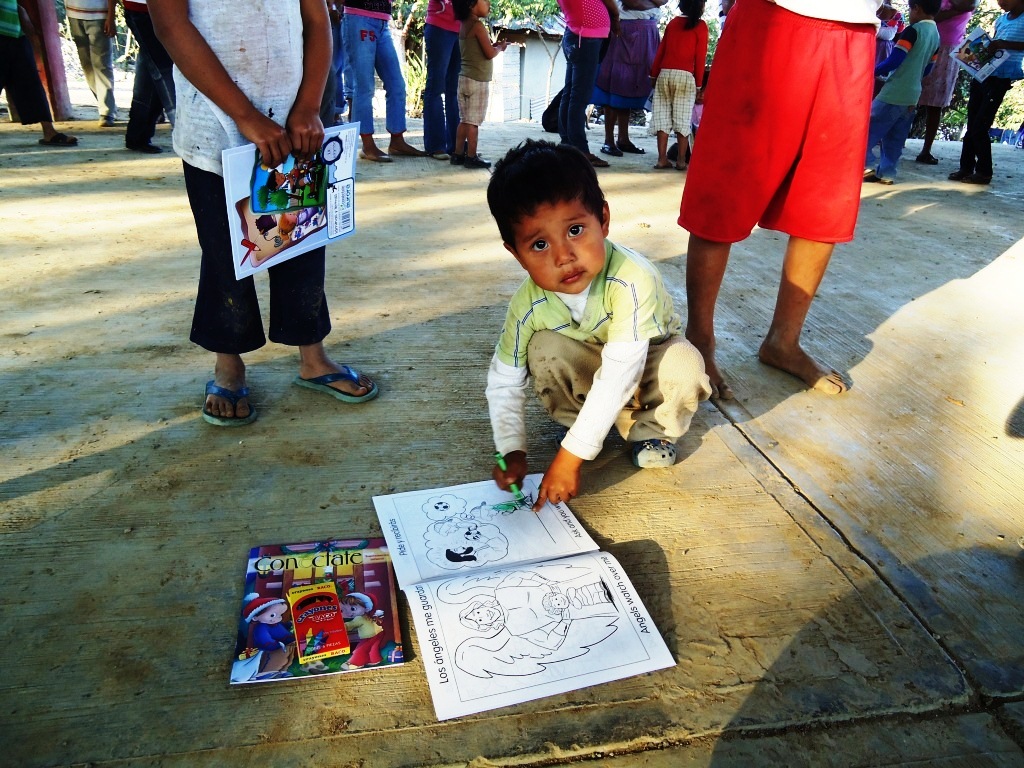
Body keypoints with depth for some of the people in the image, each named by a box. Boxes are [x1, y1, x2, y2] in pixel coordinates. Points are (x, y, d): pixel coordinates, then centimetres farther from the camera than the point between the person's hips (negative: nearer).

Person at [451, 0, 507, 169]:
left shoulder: (464, 25, 13)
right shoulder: (478, 25, -14)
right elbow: (489, 53, -17)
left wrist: (492, 45, 11)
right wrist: (500, 47, 2)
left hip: (464, 79, 9)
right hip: (477, 81, -9)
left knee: (465, 120, 12)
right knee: (473, 121, -5)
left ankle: (458, 154, 14)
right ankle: (471, 157, -3)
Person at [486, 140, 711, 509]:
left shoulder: (632, 281, -40)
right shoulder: (528, 305, -27)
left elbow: (620, 375, -41)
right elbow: (503, 382, -15)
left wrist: (571, 455, -41)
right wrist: (511, 451, -26)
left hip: (647, 359, -2)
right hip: (591, 365, 2)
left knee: (684, 367, -33)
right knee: (545, 349, -27)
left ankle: (653, 428, -2)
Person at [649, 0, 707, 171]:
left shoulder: (673, 22, 12)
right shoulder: (701, 26, 1)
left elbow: (661, 49, 11)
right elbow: (700, 57, -2)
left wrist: (654, 73, 17)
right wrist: (699, 83, 2)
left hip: (665, 73, 3)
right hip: (685, 76, -3)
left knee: (662, 117, 4)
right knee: (683, 119, 1)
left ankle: (662, 159, -1)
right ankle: (681, 161, -1)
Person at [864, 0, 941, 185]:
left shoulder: (913, 31, -10)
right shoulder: (935, 35, 14)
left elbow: (893, 61, -16)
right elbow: (926, 68, 20)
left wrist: (873, 72, -3)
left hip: (893, 94, -8)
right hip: (912, 96, 8)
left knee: (867, 128, -2)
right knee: (895, 139, 9)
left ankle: (868, 165, -9)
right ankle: (886, 172, 7)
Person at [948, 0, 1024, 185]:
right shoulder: (1001, 19, 13)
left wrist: (1005, 44, -24)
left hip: (1000, 79, -7)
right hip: (982, 74, 7)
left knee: (980, 127, -7)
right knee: (971, 125, 9)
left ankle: (984, 172, 3)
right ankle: (966, 167, 17)